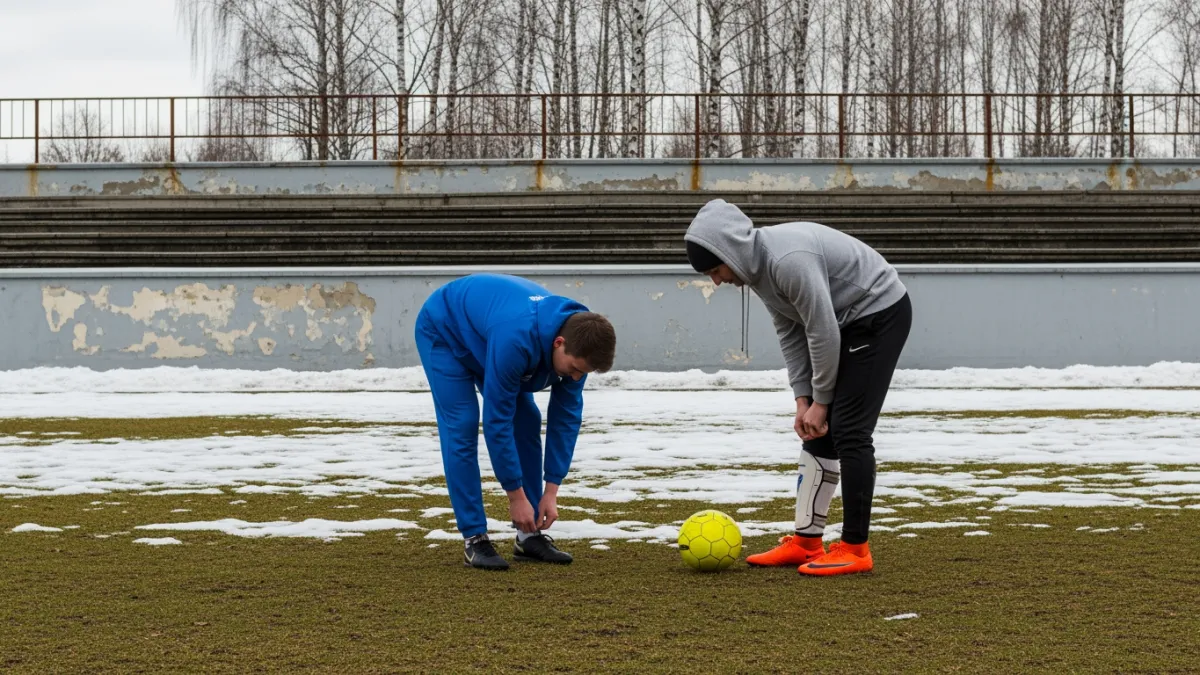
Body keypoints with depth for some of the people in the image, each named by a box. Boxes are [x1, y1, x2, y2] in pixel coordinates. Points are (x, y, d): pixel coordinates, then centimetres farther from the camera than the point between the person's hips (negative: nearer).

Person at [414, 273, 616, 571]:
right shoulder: (515, 341, -45)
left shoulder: (577, 339, -24)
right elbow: (497, 420, -37)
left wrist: (551, 492, -17)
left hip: (483, 329, 7)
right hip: (443, 331, -7)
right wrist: (516, 496, -29)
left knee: (527, 422, -2)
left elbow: (567, 415, -15)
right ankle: (473, 538, -10)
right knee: (462, 426, -17)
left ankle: (530, 535, 3)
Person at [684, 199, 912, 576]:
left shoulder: (789, 261, -32)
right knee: (817, 431, 8)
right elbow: (790, 335, 4)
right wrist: (803, 399, -2)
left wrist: (821, 400, -15)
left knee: (848, 429, -13)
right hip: (846, 320, 9)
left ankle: (855, 549, -8)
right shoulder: (756, 267, -2)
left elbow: (822, 334, -27)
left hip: (881, 313, -9)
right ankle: (806, 542, 12)